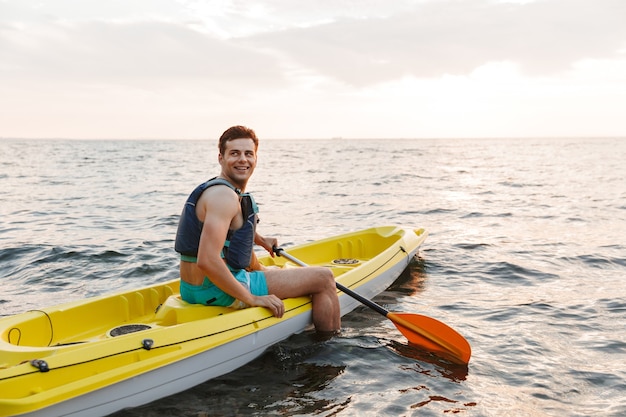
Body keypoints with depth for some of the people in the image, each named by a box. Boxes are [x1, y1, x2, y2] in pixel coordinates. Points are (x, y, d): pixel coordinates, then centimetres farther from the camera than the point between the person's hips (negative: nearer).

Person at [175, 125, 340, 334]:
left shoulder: (214, 187, 12)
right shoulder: (224, 196, -19)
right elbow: (206, 261, -30)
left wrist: (261, 240, 34)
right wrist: (251, 299, -24)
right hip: (218, 293, -11)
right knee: (324, 277, -4)